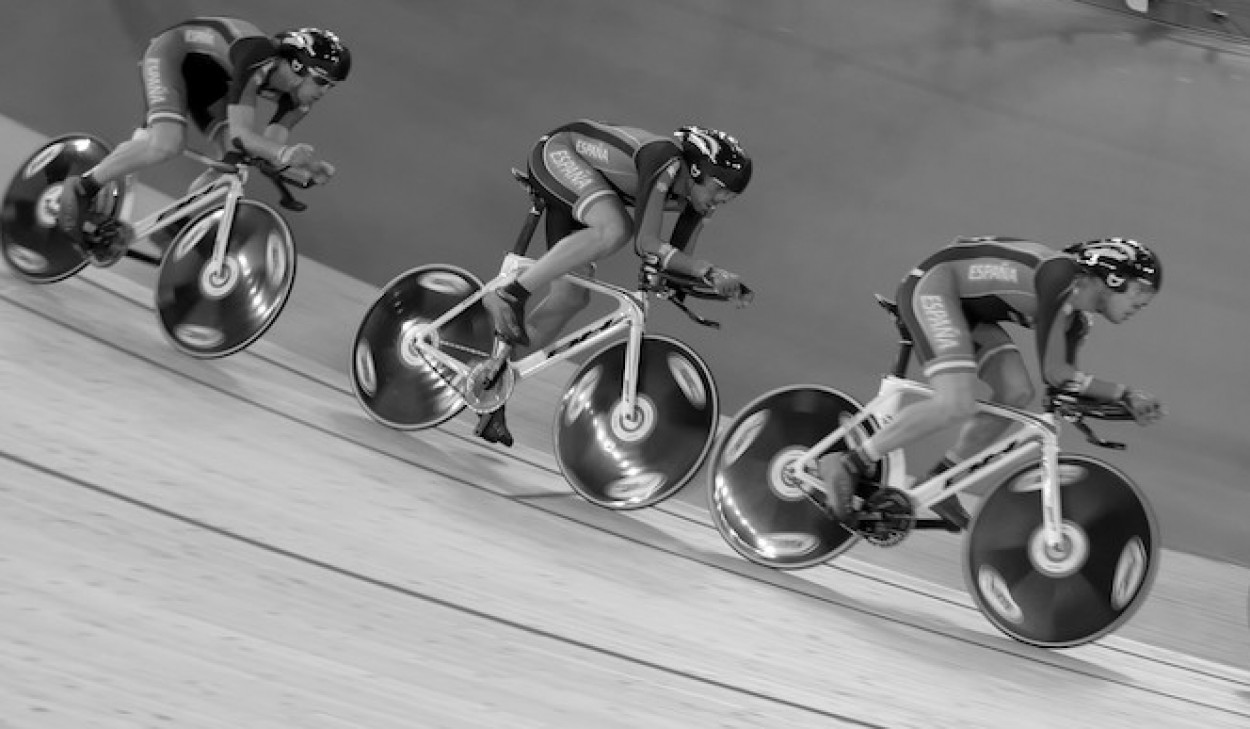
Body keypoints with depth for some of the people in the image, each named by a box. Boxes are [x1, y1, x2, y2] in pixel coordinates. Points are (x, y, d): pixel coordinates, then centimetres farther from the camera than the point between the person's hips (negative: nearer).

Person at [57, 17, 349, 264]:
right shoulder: (259, 61, -36)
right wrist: (285, 153, -56)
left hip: (208, 76, 8)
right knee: (168, 143, -31)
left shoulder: (298, 96, -14)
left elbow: (269, 144, -16)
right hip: (172, 51, -8)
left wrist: (307, 163, -33)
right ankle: (82, 188, -12)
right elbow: (240, 132, -41)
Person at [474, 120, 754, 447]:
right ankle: (509, 294, -32)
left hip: (573, 194, 9)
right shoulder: (664, 160, -31)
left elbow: (680, 259, 4)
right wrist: (710, 271, -33)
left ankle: (492, 375, 9)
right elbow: (646, 244, -33)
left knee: (571, 298, 1)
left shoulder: (696, 199, -7)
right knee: (615, 229, -37)